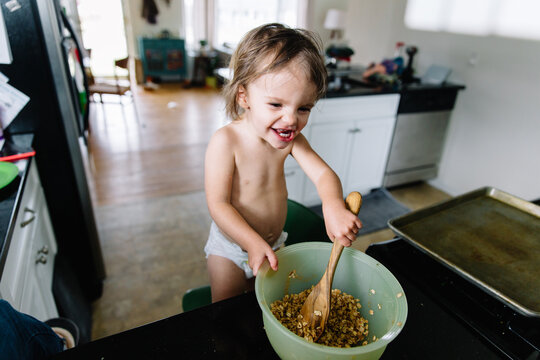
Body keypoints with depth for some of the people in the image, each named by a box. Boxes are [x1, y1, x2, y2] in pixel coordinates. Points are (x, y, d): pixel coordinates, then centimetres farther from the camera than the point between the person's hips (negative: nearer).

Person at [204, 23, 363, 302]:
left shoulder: (290, 138, -13)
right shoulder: (226, 142, -29)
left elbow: (322, 173, -21)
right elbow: (218, 205, -28)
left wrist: (333, 206, -42)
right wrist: (253, 243, -39)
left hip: (274, 245, 5)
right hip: (230, 249, -4)